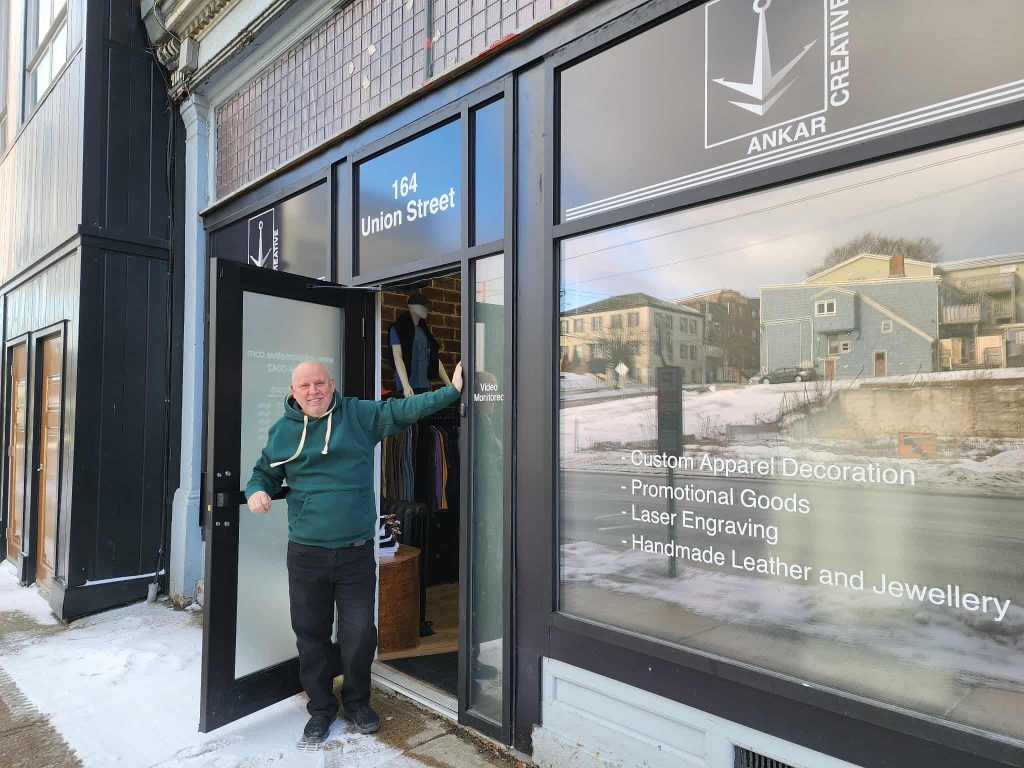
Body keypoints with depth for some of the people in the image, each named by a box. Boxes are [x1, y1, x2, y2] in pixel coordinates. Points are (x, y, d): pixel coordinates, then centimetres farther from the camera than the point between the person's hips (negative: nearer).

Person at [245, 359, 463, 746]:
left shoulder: (359, 415, 1)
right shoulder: (281, 431, 6)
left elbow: (403, 410, -3)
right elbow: (265, 473, 17)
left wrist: (451, 391, -9)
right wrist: (257, 491, -6)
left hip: (356, 551, -1)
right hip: (305, 552, 2)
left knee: (360, 633, 6)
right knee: (311, 634, 12)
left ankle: (357, 701, 32)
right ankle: (321, 708, 34)